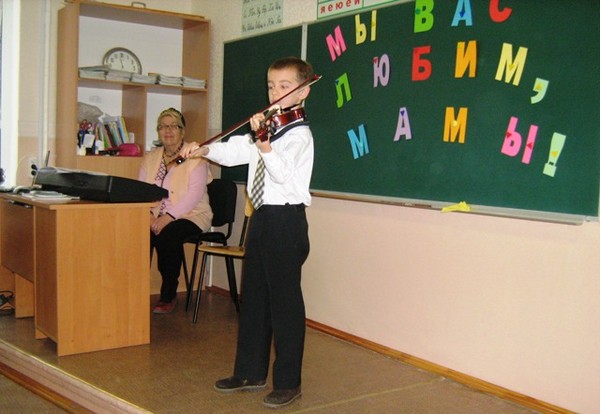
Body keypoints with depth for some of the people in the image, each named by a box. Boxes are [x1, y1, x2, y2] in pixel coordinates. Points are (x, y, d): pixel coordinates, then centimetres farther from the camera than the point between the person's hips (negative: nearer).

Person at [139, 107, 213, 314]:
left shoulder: (195, 156, -3)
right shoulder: (150, 158, 15)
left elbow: (194, 194, -14)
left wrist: (169, 216, -25)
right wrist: (148, 214, -15)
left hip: (191, 215, -4)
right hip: (156, 215, 4)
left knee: (168, 234, -33)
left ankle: (168, 296, -16)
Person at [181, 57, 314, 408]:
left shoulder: (299, 133, -13)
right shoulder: (267, 127, 13)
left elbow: (283, 173, -28)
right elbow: (234, 151, 16)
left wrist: (263, 144, -41)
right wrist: (204, 150, 2)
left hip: (286, 220, -9)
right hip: (262, 218, 9)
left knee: (285, 301, -1)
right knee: (254, 298, 15)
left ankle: (289, 382, 12)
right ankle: (251, 372, 28)